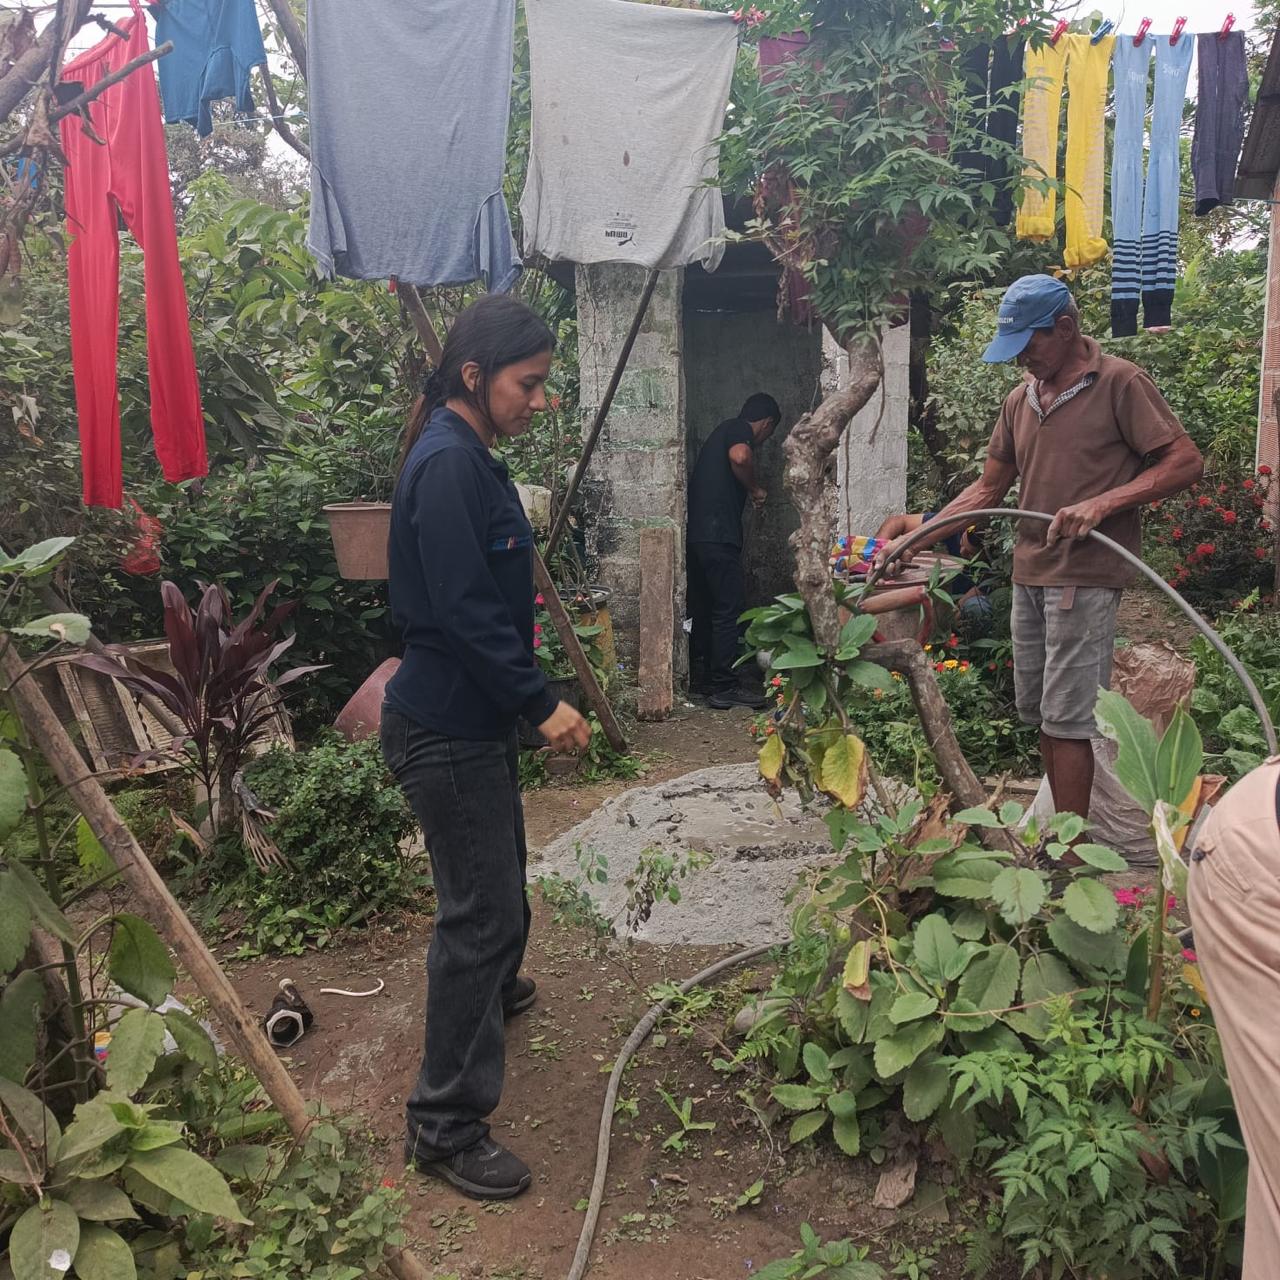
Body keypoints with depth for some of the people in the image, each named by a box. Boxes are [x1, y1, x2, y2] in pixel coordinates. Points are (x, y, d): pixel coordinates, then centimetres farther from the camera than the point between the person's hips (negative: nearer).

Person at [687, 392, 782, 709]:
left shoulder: (723, 430, 27)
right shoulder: (740, 429, -1)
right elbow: (740, 456, -24)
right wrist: (755, 488, -8)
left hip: (696, 533, 10)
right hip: (718, 535, -10)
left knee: (704, 607, 15)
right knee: (731, 607, -6)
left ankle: (701, 677, 23)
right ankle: (724, 687, -5)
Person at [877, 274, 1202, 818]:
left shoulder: (1120, 382, -6)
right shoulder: (1020, 399, 14)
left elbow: (1186, 462, -9)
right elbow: (987, 489, 16)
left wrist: (1102, 503, -22)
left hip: (1084, 574, -7)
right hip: (1028, 574, 7)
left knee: (1066, 718, -7)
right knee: (1038, 711, 10)